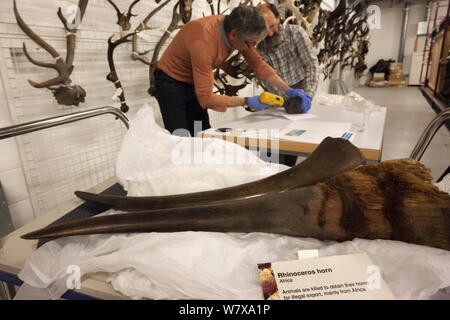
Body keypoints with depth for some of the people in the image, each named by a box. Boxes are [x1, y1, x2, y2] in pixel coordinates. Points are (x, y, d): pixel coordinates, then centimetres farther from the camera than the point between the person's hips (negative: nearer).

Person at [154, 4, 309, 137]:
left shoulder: (234, 27, -13)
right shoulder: (203, 43, -36)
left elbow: (258, 63, -2)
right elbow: (206, 98, -31)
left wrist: (288, 90, -9)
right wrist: (247, 102, -26)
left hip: (193, 83, 7)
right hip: (171, 84, -7)